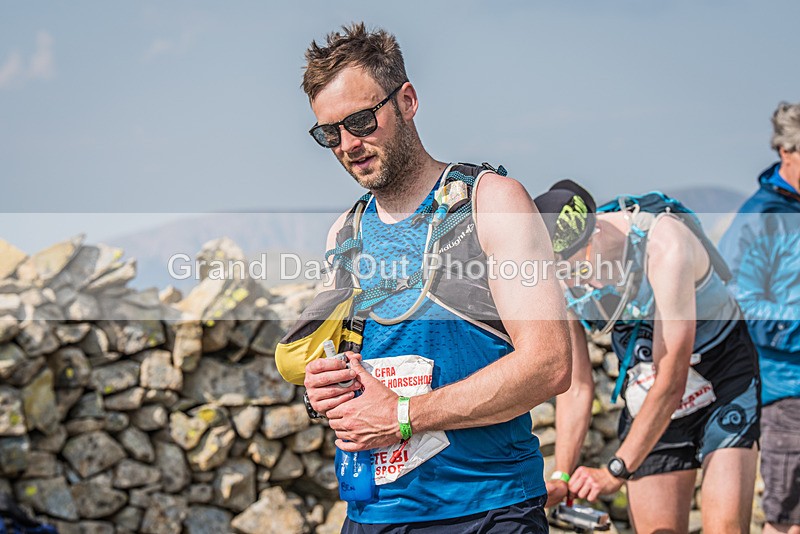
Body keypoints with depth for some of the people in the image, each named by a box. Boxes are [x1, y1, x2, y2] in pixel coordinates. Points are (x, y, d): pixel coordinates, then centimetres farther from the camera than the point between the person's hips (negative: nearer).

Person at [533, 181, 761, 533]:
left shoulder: (664, 244, -32)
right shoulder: (557, 281, -15)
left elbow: (672, 379, -30)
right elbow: (575, 388, -7)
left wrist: (616, 471, -31)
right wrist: (561, 476, -17)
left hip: (722, 376, -4)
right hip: (645, 393, 4)